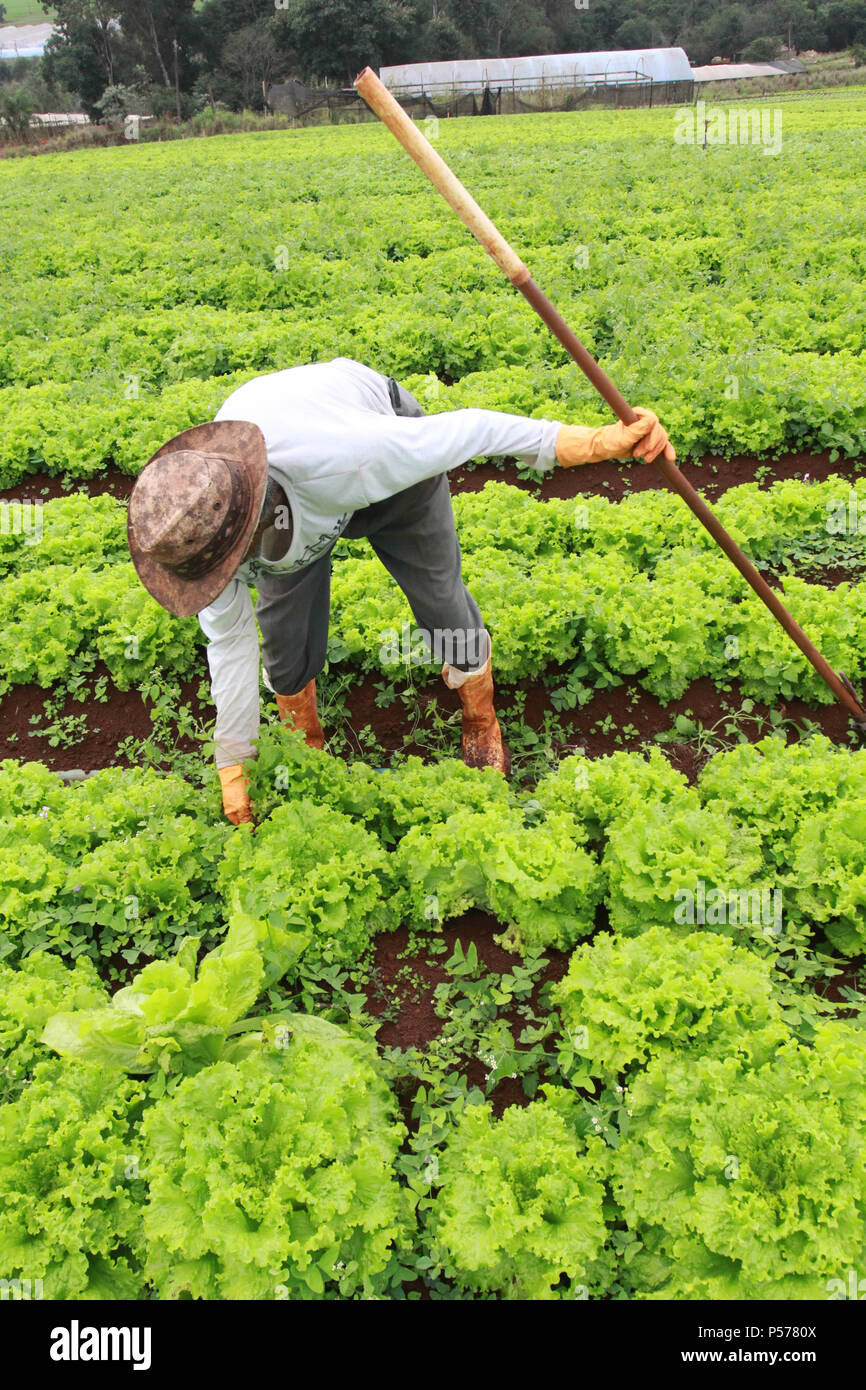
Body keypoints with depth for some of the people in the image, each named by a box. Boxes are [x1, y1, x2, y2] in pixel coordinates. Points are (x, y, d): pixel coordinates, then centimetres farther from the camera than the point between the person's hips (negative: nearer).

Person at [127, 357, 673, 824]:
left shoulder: (335, 454, -50)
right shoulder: (195, 522, -31)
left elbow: (467, 430, -38)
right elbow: (229, 640, -17)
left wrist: (600, 441, -34)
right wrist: (233, 765, -8)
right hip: (291, 496, 3)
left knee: (439, 593, 5)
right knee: (285, 638, -3)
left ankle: (482, 724, 34)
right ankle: (304, 746, 29)